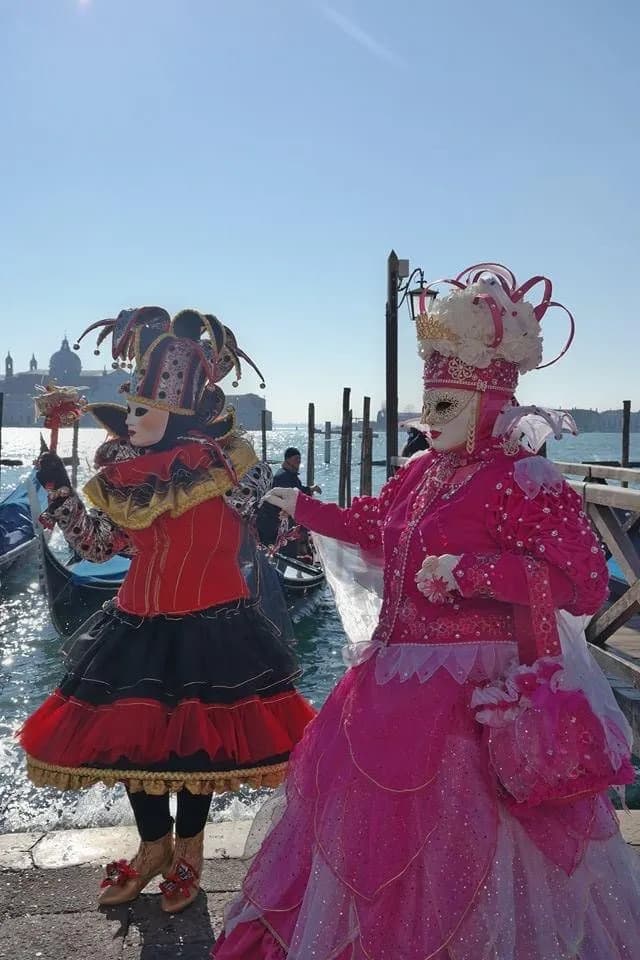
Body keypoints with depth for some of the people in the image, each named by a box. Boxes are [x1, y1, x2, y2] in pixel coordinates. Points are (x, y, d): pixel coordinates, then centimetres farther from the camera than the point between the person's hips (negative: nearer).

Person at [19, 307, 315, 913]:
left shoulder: (222, 462, -12)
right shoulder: (120, 473, 1)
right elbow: (96, 546, 5)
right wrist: (58, 490, -4)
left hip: (211, 624, -4)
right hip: (139, 622, 5)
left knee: (198, 737, 9)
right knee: (132, 732, 13)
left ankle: (188, 848, 37)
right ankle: (153, 846, 39)